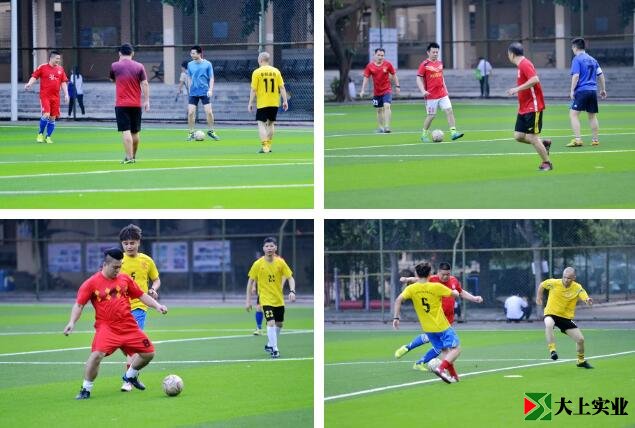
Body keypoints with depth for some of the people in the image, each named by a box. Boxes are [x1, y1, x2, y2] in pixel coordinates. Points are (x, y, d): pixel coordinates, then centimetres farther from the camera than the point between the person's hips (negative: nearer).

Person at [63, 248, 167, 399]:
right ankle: (86, 389, -9)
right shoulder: (91, 283, -4)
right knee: (97, 354, -27)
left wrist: (157, 305, 3)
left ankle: (130, 375, 36)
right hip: (106, 328, -5)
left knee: (148, 353, 6)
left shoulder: (125, 279, 7)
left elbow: (141, 295, 15)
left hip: (129, 327, 5)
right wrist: (72, 322, -17)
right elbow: (79, 305, -3)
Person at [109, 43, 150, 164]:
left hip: (121, 104, -2)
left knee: (126, 131, -7)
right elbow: (145, 84, -3)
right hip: (136, 104, 2)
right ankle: (133, 156, 24)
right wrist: (146, 101, 0)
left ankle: (129, 157, -15)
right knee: (135, 132, 14)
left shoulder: (115, 66, -2)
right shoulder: (139, 67, 0)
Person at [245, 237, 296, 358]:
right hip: (266, 299, -4)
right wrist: (248, 300, -2)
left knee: (279, 324, 14)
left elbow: (290, 278, -1)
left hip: (279, 299, 4)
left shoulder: (280, 262, -5)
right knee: (271, 322, -19)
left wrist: (292, 291, -19)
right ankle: (274, 350, -13)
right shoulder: (258, 264, -9)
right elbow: (251, 282, -1)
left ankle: (269, 345, 36)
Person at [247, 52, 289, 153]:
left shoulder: (257, 72, -6)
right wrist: (285, 101, 6)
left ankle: (264, 146, -15)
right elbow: (282, 87, 1)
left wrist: (250, 103, 0)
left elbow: (253, 90, -7)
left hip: (262, 103, -4)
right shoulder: (276, 71, 3)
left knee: (261, 124, -1)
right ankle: (268, 146, 21)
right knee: (271, 124, 16)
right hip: (274, 103, 4)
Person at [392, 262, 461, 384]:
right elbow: (455, 294, -1)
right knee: (456, 349, -2)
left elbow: (399, 300, -17)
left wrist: (396, 318, -12)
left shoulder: (412, 289, -4)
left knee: (444, 350, 17)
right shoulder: (436, 287, -11)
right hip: (442, 326, -5)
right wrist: (455, 291, 23)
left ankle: (453, 375, 11)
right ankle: (441, 368, -23)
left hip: (427, 328, 5)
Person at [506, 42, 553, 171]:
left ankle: (546, 163, 5)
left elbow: (535, 79, -29)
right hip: (524, 109, 10)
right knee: (518, 136, 6)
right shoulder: (521, 65, 13)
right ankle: (544, 143, 20)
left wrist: (517, 89, -26)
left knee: (532, 137, -7)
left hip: (533, 108, -10)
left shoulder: (525, 64, -16)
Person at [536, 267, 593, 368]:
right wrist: (538, 297, 7)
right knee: (549, 324, -40)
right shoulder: (554, 283, -12)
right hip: (551, 314, -2)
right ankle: (552, 350, -36)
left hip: (566, 317, 2)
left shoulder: (577, 288, -12)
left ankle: (581, 361, 29)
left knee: (580, 339, 2)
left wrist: (588, 300, -52)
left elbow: (585, 298, -29)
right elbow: (542, 285, 8)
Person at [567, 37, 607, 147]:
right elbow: (600, 75, 18)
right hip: (593, 91, 7)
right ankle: (595, 140, 14)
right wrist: (603, 89, 24)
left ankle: (577, 139, -18)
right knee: (592, 116, 13)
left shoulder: (577, 59, -5)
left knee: (573, 114, -7)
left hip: (581, 90, -7)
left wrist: (572, 90, -12)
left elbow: (576, 76, -14)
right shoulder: (592, 60, 16)